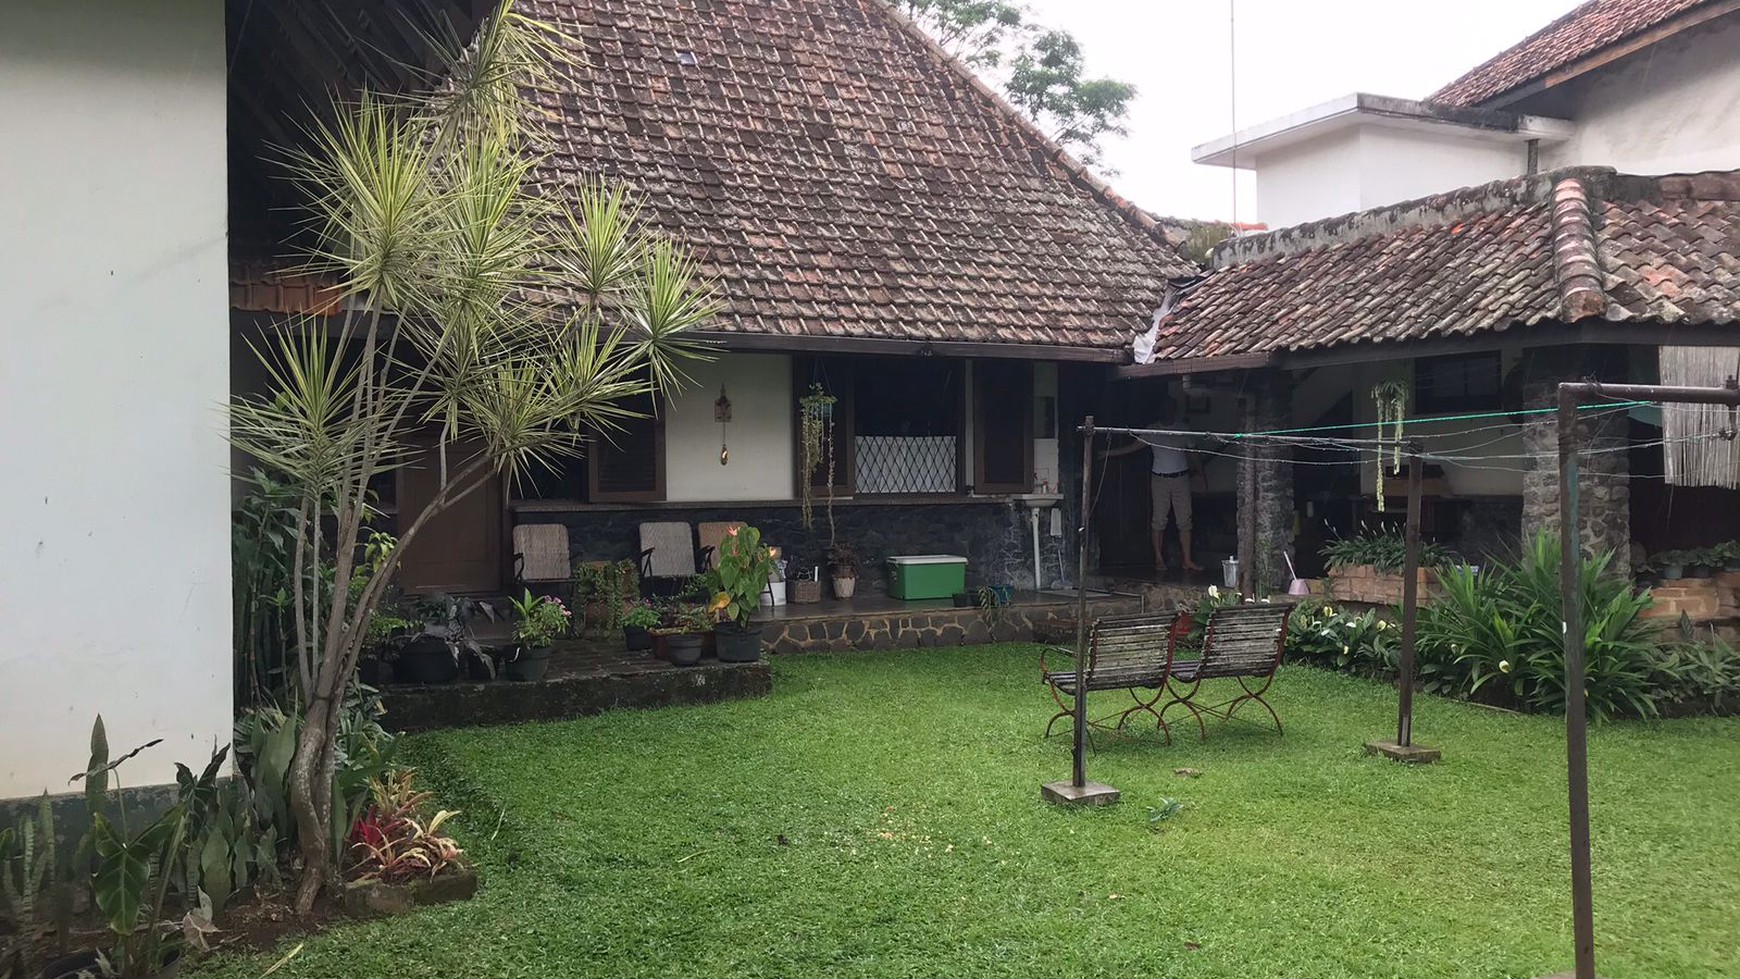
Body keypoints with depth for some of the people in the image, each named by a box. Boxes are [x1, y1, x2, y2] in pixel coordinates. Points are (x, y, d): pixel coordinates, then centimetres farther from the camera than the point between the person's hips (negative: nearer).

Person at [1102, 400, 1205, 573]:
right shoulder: (1152, 430, 3)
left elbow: (1192, 454, 13)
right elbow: (1134, 446, 3)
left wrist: (1198, 472, 7)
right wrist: (1110, 453, -3)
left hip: (1181, 479, 1)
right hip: (1159, 479, -1)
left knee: (1184, 520, -1)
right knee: (1159, 520, -1)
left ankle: (1187, 560, 1)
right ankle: (1159, 559, 6)